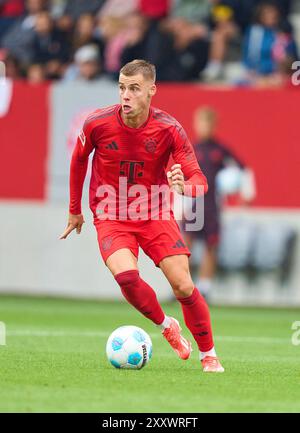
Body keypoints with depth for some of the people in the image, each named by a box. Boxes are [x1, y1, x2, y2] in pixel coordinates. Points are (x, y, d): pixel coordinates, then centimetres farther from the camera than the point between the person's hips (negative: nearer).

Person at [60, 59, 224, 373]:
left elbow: (199, 181, -12)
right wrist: (74, 210, 18)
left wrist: (184, 185, -37)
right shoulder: (97, 124, -12)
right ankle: (166, 326, 2)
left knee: (183, 286, -13)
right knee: (126, 275, -27)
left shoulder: (169, 129, -14)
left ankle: (209, 355, 8)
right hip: (111, 218, 0)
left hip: (155, 216, 0)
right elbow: (79, 160, 9)